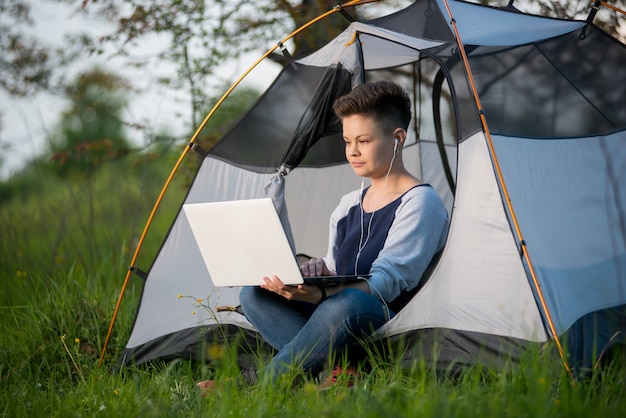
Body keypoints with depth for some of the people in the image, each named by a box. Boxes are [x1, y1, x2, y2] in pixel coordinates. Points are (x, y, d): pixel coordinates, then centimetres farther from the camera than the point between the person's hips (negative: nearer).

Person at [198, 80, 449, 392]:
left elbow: (387, 282, -19)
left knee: (349, 303, -40)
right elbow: (335, 271, 16)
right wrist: (316, 271, -11)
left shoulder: (420, 202, -8)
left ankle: (261, 383, -22)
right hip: (337, 317, 8)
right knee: (254, 294, -7)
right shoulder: (349, 204, 17)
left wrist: (318, 295, -35)